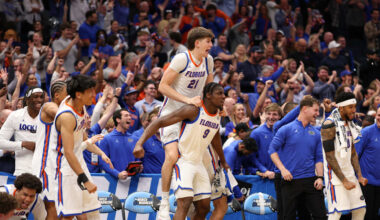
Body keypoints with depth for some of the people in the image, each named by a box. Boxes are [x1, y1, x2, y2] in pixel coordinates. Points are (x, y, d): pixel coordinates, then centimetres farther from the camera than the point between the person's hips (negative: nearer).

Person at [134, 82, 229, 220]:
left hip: (198, 164, 9)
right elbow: (159, 122, -19)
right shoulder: (193, 111, -16)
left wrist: (223, 161, 42)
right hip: (182, 162, -9)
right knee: (184, 203, -24)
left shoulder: (217, 117, 8)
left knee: (204, 208, 6)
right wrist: (140, 143, -29)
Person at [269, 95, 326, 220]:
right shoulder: (287, 129, -2)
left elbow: (319, 158, 11)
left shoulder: (316, 133, 9)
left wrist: (320, 177, -2)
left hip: (310, 181, 3)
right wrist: (283, 169, -12)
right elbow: (272, 150, -2)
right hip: (290, 181, -3)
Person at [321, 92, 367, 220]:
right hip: (335, 176, -9)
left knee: (360, 210, 8)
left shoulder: (349, 124, 12)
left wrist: (359, 176, 7)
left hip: (349, 174, 9)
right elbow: (330, 157, -18)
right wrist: (344, 181, -19)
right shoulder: (330, 125, -15)